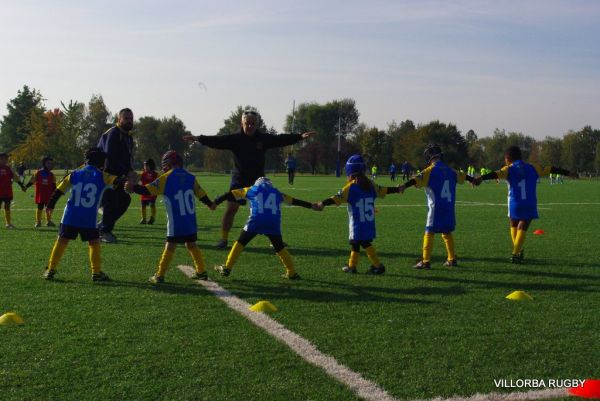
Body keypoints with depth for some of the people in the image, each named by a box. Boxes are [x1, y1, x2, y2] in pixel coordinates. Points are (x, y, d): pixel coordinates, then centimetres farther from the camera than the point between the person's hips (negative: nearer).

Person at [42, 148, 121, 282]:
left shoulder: (74, 175, 9)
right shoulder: (102, 177, 1)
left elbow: (59, 190, 12)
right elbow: (118, 182, -4)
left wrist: (50, 205, 21)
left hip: (70, 217, 2)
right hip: (89, 219, -2)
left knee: (62, 241, 10)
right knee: (94, 243, 9)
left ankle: (50, 270, 10)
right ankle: (97, 272, 9)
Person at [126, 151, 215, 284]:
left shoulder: (165, 178, -7)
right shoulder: (190, 177, 8)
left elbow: (148, 190, -11)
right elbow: (201, 193, 19)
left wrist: (133, 187, -2)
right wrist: (210, 204, 34)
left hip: (176, 222, -5)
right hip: (191, 221, 5)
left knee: (170, 246, -3)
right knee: (191, 244, 17)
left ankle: (160, 275, -2)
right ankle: (201, 272, 20)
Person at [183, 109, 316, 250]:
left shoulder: (264, 138, -1)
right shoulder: (235, 138, -8)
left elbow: (281, 140, 0)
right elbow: (217, 141, -18)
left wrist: (300, 136, -8)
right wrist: (199, 139, -33)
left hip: (258, 180, 2)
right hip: (239, 180, -2)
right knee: (231, 209, -4)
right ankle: (223, 239, 9)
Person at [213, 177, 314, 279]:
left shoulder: (252, 190, 22)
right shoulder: (277, 193, 25)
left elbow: (231, 194, 23)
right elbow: (294, 201, 31)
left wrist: (214, 203, 29)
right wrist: (311, 206, 41)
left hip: (255, 222, -1)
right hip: (273, 224, 2)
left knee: (240, 243, 13)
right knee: (280, 248, 17)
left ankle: (227, 268, 11)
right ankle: (292, 273, 18)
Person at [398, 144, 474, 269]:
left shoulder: (431, 170, -8)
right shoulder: (450, 171, 12)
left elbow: (418, 179, -25)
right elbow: (462, 176, 31)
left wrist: (405, 185, -38)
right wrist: (473, 180, 51)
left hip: (436, 208, -6)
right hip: (449, 208, 6)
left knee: (429, 233, -3)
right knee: (447, 232, 18)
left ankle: (426, 261, -6)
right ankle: (452, 259, 23)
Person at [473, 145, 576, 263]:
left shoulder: (509, 170, -1)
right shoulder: (532, 168, 10)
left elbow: (496, 174, -21)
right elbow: (551, 169, 18)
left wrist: (481, 178, -36)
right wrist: (568, 173, 28)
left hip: (514, 205, -2)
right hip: (530, 206, 2)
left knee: (514, 226, 20)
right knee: (522, 228, 3)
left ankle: (518, 251, 16)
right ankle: (515, 253, -10)